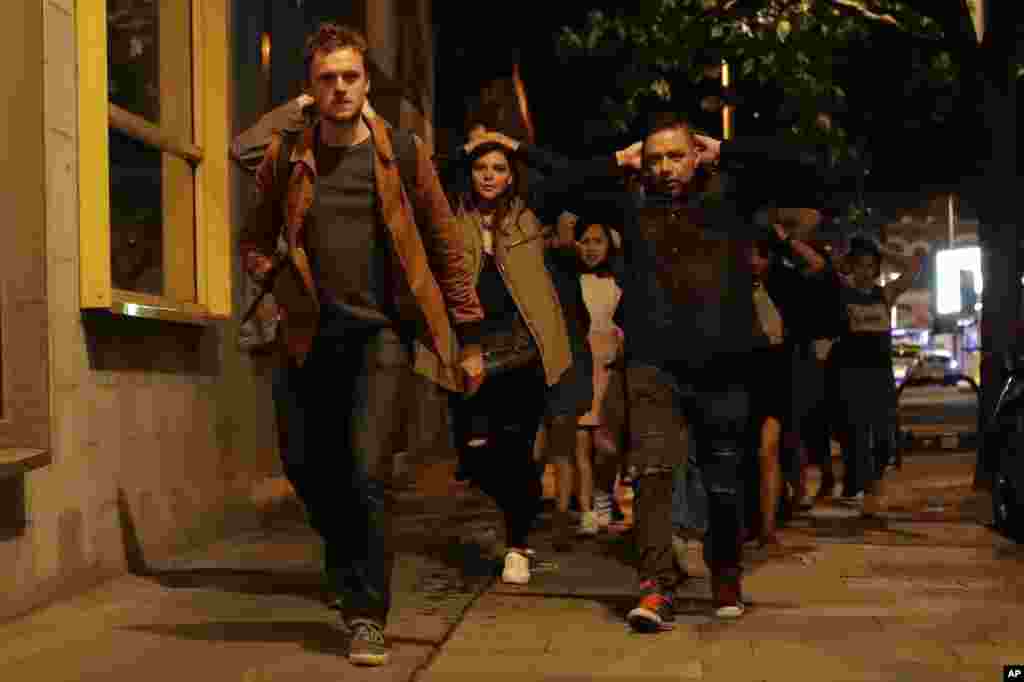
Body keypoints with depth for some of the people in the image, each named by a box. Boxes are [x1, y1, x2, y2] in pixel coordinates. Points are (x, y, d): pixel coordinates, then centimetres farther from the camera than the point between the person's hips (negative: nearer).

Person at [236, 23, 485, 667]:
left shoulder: (402, 152, -1)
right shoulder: (285, 158, 4)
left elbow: (447, 248, 3)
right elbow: (255, 238, 19)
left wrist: (469, 339, 2)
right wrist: (278, 278, -1)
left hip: (383, 331, -3)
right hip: (312, 333, 3)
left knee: (369, 473, -9)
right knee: (305, 464, 11)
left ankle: (367, 615, 4)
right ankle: (351, 565, 39)